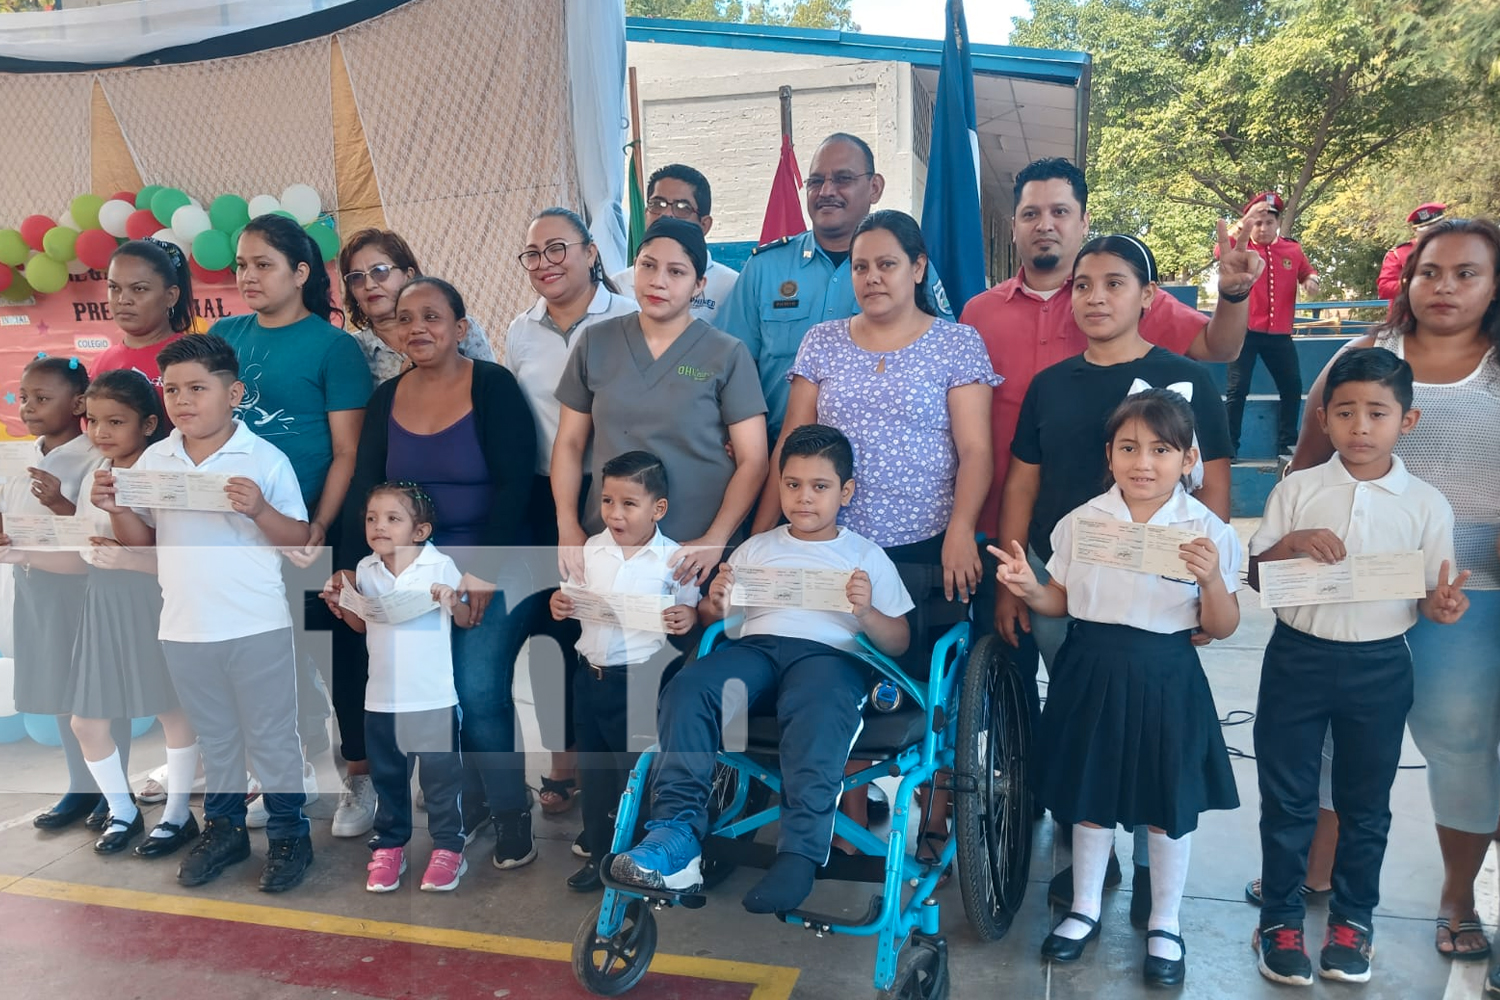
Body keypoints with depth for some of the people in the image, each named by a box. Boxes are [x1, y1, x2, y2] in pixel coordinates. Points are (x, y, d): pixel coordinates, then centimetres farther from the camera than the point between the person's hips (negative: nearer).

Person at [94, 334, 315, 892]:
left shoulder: (266, 460, -9)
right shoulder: (153, 460, 4)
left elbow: (300, 542, -8)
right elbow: (141, 544, 11)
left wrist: (259, 510, -25)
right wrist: (116, 510, -7)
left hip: (256, 627, -4)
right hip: (183, 629, 5)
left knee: (271, 736, 7)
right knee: (213, 736, 19)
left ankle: (289, 834, 22)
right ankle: (223, 827, 35)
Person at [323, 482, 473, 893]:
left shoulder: (441, 567, -10)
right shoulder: (365, 570, 3)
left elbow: (467, 621, -3)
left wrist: (454, 604, -23)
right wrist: (339, 606, -2)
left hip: (434, 698, -4)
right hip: (381, 699, 4)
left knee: (442, 777, 7)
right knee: (387, 778, 16)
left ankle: (447, 847, 20)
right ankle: (388, 845, 30)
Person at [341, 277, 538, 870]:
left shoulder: (493, 387, -9)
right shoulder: (387, 398, 6)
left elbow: (513, 484, -13)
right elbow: (364, 488, 6)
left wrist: (485, 572, -17)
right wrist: (349, 569, -4)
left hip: (487, 564, -5)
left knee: (478, 691, -10)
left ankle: (510, 809, 8)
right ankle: (470, 800, 25)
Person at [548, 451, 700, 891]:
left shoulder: (673, 558, -11)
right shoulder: (592, 548, 3)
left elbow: (689, 611, -5)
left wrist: (685, 618, -27)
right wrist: (563, 606, -6)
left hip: (638, 680, -5)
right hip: (589, 675, 5)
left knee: (635, 773, 6)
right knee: (593, 771, 17)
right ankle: (599, 855, 33)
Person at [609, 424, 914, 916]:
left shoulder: (867, 557, 20)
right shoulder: (757, 548, 28)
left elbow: (898, 643, 14)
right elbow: (712, 618, 24)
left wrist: (866, 611, -7)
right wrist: (714, 605, 0)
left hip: (829, 653, -3)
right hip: (755, 646, 3)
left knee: (818, 710, -39)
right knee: (686, 688, -29)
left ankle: (799, 855, -43)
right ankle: (677, 829, -34)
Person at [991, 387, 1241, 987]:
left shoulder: (1208, 532, -8)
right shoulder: (1081, 522, -3)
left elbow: (1222, 629, -4)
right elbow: (1061, 603, 6)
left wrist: (1211, 579, -22)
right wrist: (1028, 590, -14)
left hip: (1165, 678, -2)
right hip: (1093, 671, 2)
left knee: (1169, 803, 11)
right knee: (1089, 794, 15)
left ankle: (1164, 924, 33)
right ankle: (1085, 909, 36)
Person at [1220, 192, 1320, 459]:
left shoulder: (1292, 249, 8)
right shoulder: (1242, 246, -1)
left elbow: (1307, 272, 22)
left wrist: (1311, 280, -2)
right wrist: (1245, 222, -33)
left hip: (1279, 333, 4)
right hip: (1244, 331, -4)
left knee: (1292, 387, 7)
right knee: (1238, 388, -5)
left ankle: (1287, 444, 20)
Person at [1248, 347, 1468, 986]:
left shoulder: (1427, 505, -2)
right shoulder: (1297, 490, -3)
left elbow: (1432, 595, 3)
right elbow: (1255, 577, 0)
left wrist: (1443, 607, -20)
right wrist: (1291, 543, -19)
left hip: (1379, 668, 1)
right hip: (1297, 657, 0)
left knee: (1365, 802, 15)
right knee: (1285, 797, 8)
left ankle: (1353, 919, 33)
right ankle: (1281, 919, 24)